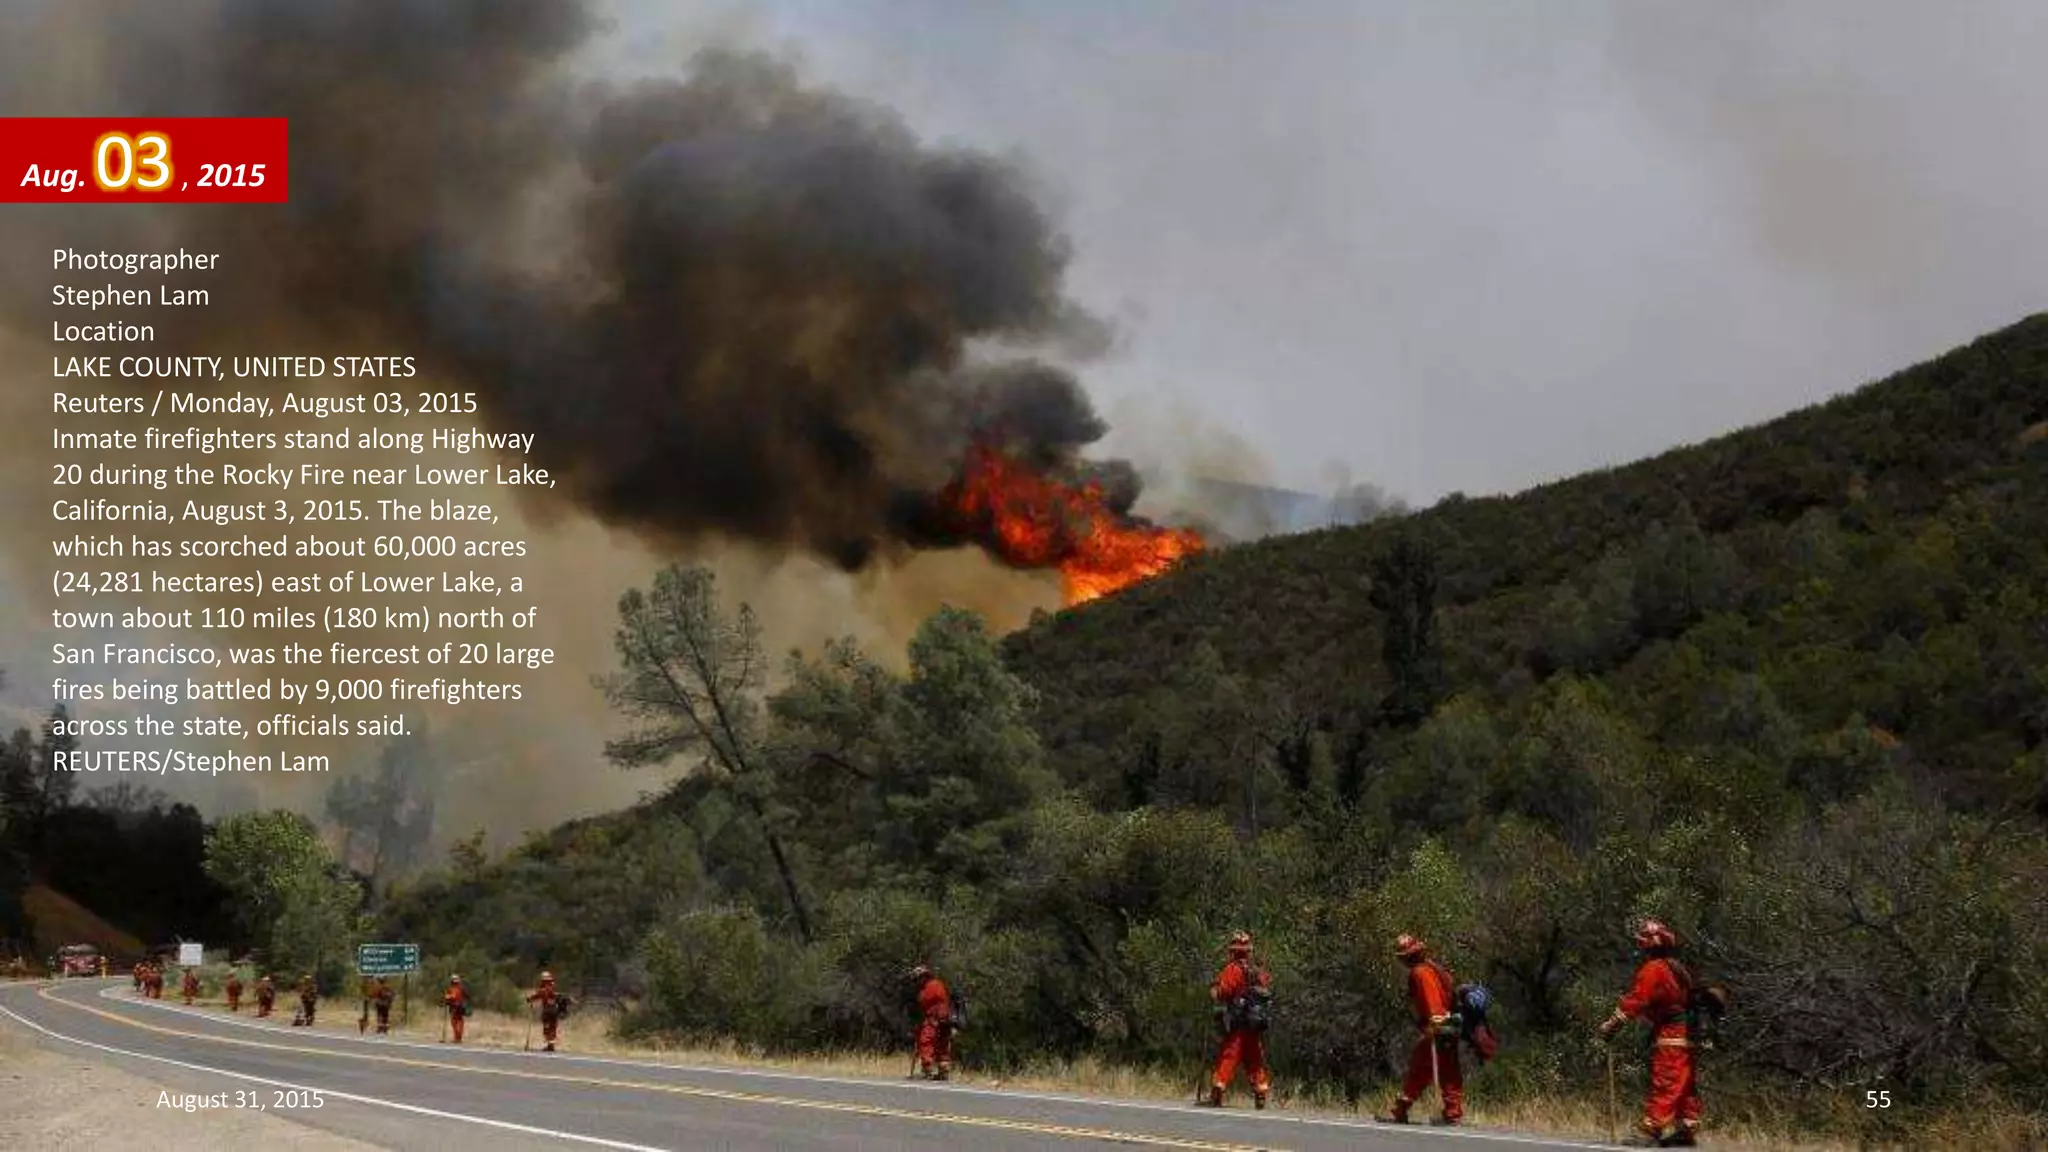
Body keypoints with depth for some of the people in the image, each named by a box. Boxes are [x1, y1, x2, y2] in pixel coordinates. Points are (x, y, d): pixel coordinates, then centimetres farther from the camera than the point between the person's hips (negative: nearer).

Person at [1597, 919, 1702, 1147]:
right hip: (1687, 1035, 9)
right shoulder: (1679, 968, 17)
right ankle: (1687, 1130, 17)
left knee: (1663, 1086, -12)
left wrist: (1612, 1024, -12)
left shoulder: (1653, 969, -11)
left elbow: (1635, 1000, -16)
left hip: (1668, 1037, -9)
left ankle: (1649, 1131, -15)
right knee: (1684, 1087, 13)